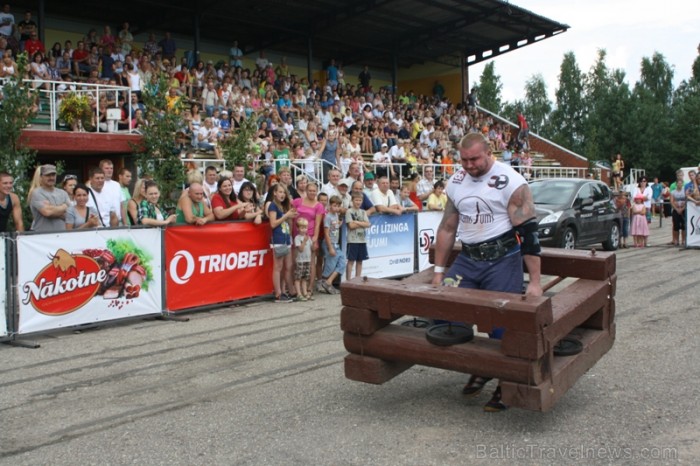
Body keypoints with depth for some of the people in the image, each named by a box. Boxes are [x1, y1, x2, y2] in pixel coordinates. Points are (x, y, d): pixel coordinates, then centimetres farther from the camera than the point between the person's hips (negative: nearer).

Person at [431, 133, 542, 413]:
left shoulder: (511, 183, -11)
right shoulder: (456, 183, 7)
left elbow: (528, 231, -14)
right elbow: (447, 228, 14)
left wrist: (535, 281, -16)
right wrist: (439, 271, 14)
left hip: (502, 260, -5)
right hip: (467, 259, 6)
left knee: (501, 325, -6)